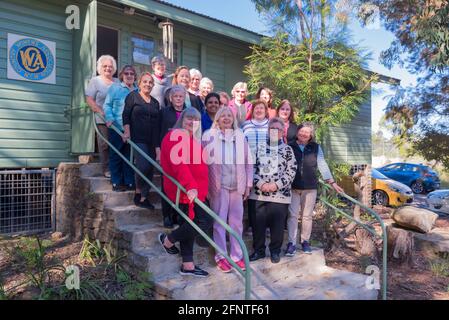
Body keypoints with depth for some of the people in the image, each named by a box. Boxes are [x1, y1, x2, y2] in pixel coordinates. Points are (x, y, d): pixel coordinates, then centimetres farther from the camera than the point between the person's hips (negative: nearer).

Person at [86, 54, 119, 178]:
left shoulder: (118, 82, 17)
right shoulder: (95, 81, 7)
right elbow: (89, 99, -2)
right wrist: (101, 111, -16)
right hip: (102, 120, -3)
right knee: (104, 144, -1)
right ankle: (106, 169, 8)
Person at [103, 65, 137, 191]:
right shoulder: (115, 88, 2)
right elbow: (107, 105, -1)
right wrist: (109, 118, -16)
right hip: (117, 128, -3)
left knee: (130, 156, 9)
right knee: (116, 156, 3)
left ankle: (129, 182, 17)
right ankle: (116, 183, 12)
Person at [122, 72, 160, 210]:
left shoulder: (155, 102, 15)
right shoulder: (133, 96, 3)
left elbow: (157, 123, 13)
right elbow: (126, 115, -2)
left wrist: (157, 144, 7)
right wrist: (127, 131, -14)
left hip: (152, 140, 5)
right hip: (138, 139, -5)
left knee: (150, 168, 3)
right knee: (144, 166, -17)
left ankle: (144, 198, 13)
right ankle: (139, 192, 8)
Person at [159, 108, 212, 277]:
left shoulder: (191, 138, 19)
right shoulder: (176, 135, -11)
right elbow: (178, 163, -25)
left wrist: (202, 188, 18)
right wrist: (190, 186, -34)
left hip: (192, 190, 10)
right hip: (185, 190, -10)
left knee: (188, 225, 12)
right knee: (205, 221, -11)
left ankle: (188, 265, 20)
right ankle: (168, 240, 7)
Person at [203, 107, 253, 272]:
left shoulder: (240, 136, 9)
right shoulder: (209, 135, 1)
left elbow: (247, 161, 9)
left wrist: (248, 184, 6)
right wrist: (206, 185, -6)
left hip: (237, 185, 3)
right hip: (218, 185, -2)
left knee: (237, 222, 8)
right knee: (219, 221, 2)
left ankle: (236, 255, 20)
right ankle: (221, 256, 12)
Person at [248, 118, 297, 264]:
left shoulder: (288, 150, 5)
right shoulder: (260, 147, 9)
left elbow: (291, 171, -1)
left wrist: (277, 185, -12)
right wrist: (260, 183, -11)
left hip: (280, 194, -1)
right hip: (259, 193, 2)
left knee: (277, 225, 6)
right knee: (258, 223, 8)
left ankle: (275, 251, 25)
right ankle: (258, 250, 24)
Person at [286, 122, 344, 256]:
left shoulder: (316, 148, 4)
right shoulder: (290, 147, 0)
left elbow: (322, 165, 3)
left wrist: (332, 182, -2)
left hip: (310, 187, 1)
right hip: (293, 187, -1)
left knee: (307, 216, 11)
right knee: (292, 215, 0)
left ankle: (305, 241, 25)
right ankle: (291, 243, 8)